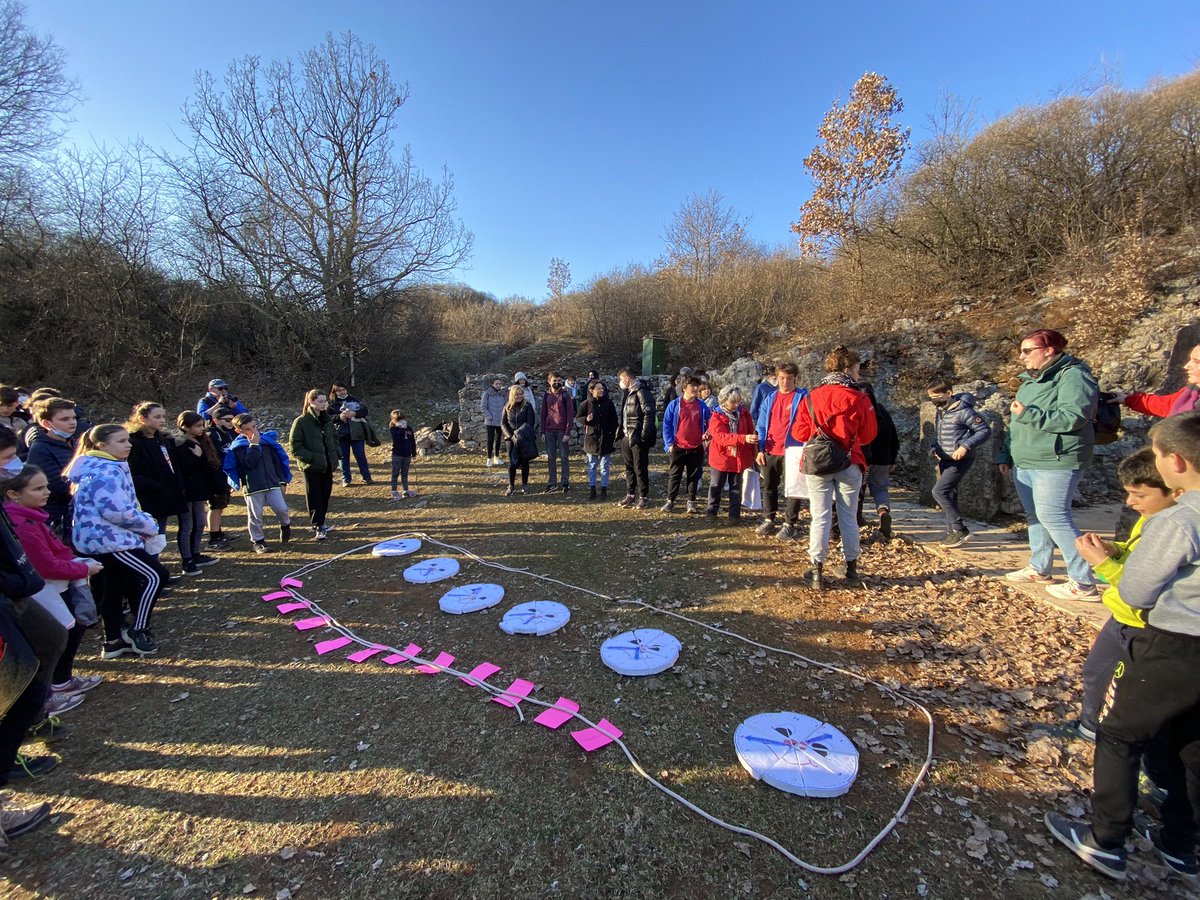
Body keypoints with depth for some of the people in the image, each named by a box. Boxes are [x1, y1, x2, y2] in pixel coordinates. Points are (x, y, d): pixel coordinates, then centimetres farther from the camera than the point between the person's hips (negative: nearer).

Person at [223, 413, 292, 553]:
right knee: (255, 515, 5)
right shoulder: (238, 446, -6)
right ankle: (258, 541, 19)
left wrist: (282, 480, 9)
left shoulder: (267, 438, 5)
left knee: (282, 509, -3)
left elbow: (277, 460, 10)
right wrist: (254, 445, -19)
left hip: (272, 483, 2)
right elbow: (248, 463, -22)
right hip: (252, 487, -2)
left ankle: (285, 525, 27)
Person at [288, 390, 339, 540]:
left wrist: (337, 454, 4)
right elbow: (294, 447, -11)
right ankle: (318, 527, 6)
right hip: (311, 466, -6)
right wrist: (311, 458, -19)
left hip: (327, 465, 6)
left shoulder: (327, 420, 6)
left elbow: (334, 439, 18)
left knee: (325, 495, 12)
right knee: (314, 497, 0)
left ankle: (320, 523, 27)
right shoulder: (301, 422, -12)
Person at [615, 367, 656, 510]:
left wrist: (644, 435, -21)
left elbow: (649, 414, -19)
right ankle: (630, 495, 25)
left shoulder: (641, 391, -13)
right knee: (629, 467, 15)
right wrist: (620, 430, 13)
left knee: (640, 468, -1)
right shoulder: (627, 392, 15)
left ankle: (643, 498, 10)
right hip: (626, 437, 9)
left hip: (638, 438, -9)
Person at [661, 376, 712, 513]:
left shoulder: (702, 406, 4)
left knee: (693, 475, 9)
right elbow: (666, 424, -2)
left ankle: (691, 502, 18)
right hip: (678, 447, -2)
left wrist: (707, 435, -2)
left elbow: (710, 423, 14)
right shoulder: (674, 404, -3)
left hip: (696, 448, 2)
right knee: (674, 475, 6)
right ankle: (670, 501, 15)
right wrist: (669, 443, -8)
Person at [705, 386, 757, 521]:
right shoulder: (716, 417, -16)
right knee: (716, 485, 12)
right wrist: (743, 438, -41)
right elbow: (721, 436, -31)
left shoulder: (744, 413, -4)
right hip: (721, 457, -2)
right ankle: (712, 509, 29)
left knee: (736, 486, 11)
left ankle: (735, 513, 21)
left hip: (739, 457, 2)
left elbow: (751, 432, 5)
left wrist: (753, 452, 5)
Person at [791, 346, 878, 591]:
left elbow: (799, 433, -1)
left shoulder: (811, 397, -3)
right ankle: (851, 567, 26)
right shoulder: (859, 399, -6)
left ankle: (817, 571, 6)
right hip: (849, 465, 0)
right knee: (849, 518, 13)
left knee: (821, 518, 5)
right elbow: (868, 435, 2)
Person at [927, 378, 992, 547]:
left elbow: (985, 430, -15)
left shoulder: (963, 411, -17)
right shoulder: (939, 410, 8)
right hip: (945, 460, 9)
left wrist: (966, 446, -24)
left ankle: (960, 530, -5)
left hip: (960, 460, -8)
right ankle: (952, 532, 21)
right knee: (949, 494, 12)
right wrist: (933, 447, 4)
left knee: (939, 491, -15)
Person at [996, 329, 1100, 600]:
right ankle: (1039, 569, 26)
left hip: (1054, 462, -9)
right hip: (1024, 462, 9)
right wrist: (1005, 454, 21)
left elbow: (1073, 418, -22)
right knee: (1035, 516, 14)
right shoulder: (1031, 379, 18)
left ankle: (1083, 583, -2)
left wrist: (1028, 414, -22)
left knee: (1053, 516, -10)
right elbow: (1017, 422, 23)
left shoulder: (1072, 375, -10)